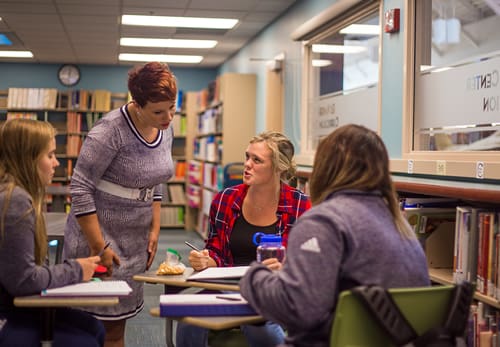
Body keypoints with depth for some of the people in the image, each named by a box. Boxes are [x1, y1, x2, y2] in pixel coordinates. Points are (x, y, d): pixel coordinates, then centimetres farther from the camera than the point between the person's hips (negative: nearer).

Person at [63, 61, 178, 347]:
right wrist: (99, 247, -18)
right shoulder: (112, 130, -20)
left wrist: (155, 230, 10)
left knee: (119, 320, 12)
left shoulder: (166, 130, 3)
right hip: (101, 235, -7)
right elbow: (81, 188, -19)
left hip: (136, 240, 7)